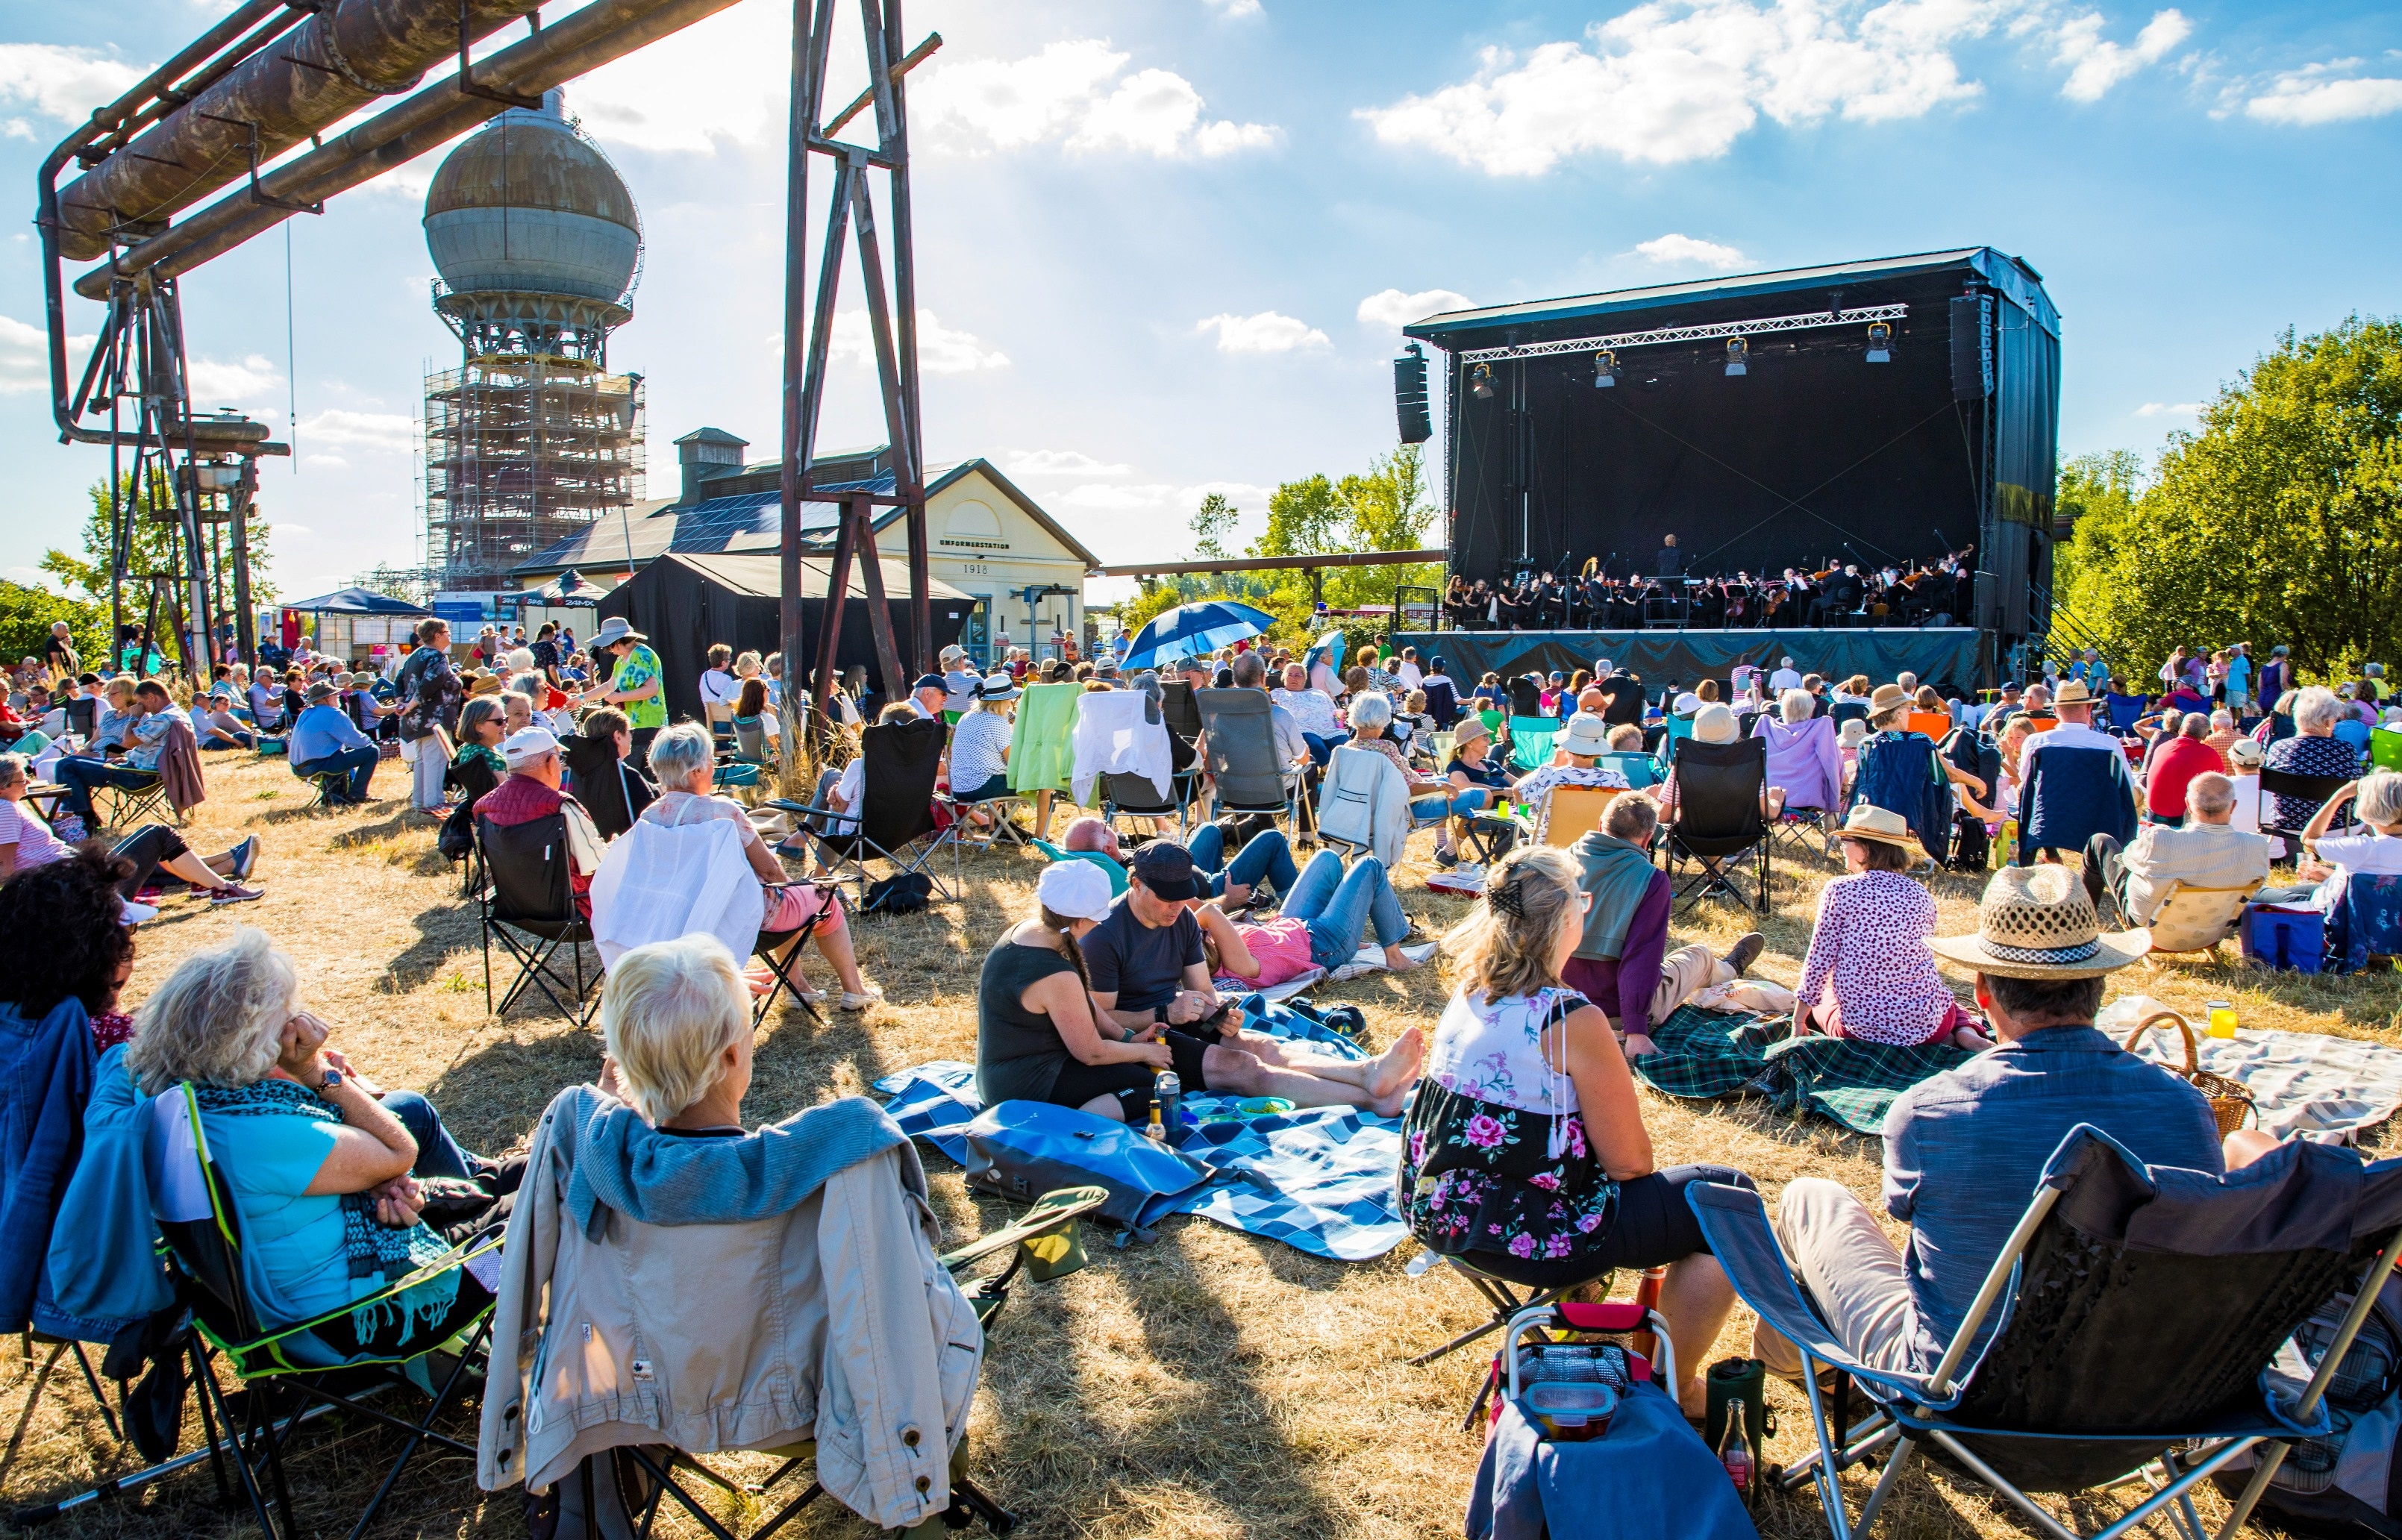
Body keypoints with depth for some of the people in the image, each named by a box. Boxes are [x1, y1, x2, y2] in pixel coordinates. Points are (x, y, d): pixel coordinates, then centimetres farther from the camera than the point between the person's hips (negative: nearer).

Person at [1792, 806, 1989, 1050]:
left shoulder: (1840, 891, -7)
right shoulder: (1922, 896, 5)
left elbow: (1819, 960, -6)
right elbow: (1924, 959, 16)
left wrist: (1798, 1020, 7)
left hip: (1861, 1026, -4)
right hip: (1925, 1021, 4)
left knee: (1818, 998, 29)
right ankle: (1965, 1033, 4)